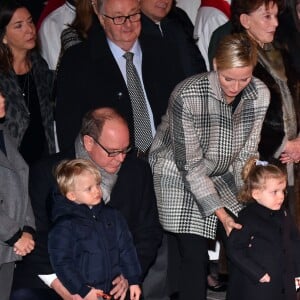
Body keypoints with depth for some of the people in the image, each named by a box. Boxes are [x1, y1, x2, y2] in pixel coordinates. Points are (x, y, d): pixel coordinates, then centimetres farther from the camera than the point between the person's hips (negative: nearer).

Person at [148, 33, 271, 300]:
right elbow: (191, 164, -23)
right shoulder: (187, 96, -29)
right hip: (179, 175, -5)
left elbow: (246, 153, -6)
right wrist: (219, 212, -26)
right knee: (193, 255, -13)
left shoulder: (259, 95, -15)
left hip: (222, 174, 5)